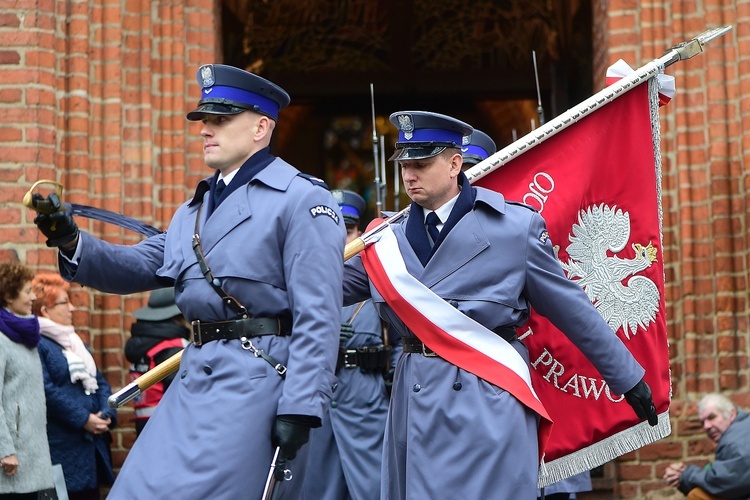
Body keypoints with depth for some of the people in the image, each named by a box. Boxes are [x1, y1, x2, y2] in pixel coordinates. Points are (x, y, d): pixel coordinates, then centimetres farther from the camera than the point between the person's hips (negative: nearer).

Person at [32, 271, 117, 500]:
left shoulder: (75, 342, 21)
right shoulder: (36, 344, -9)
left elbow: (100, 382, 19)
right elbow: (46, 390, -19)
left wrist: (107, 414, 0)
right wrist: (83, 419, -18)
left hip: (92, 443, 9)